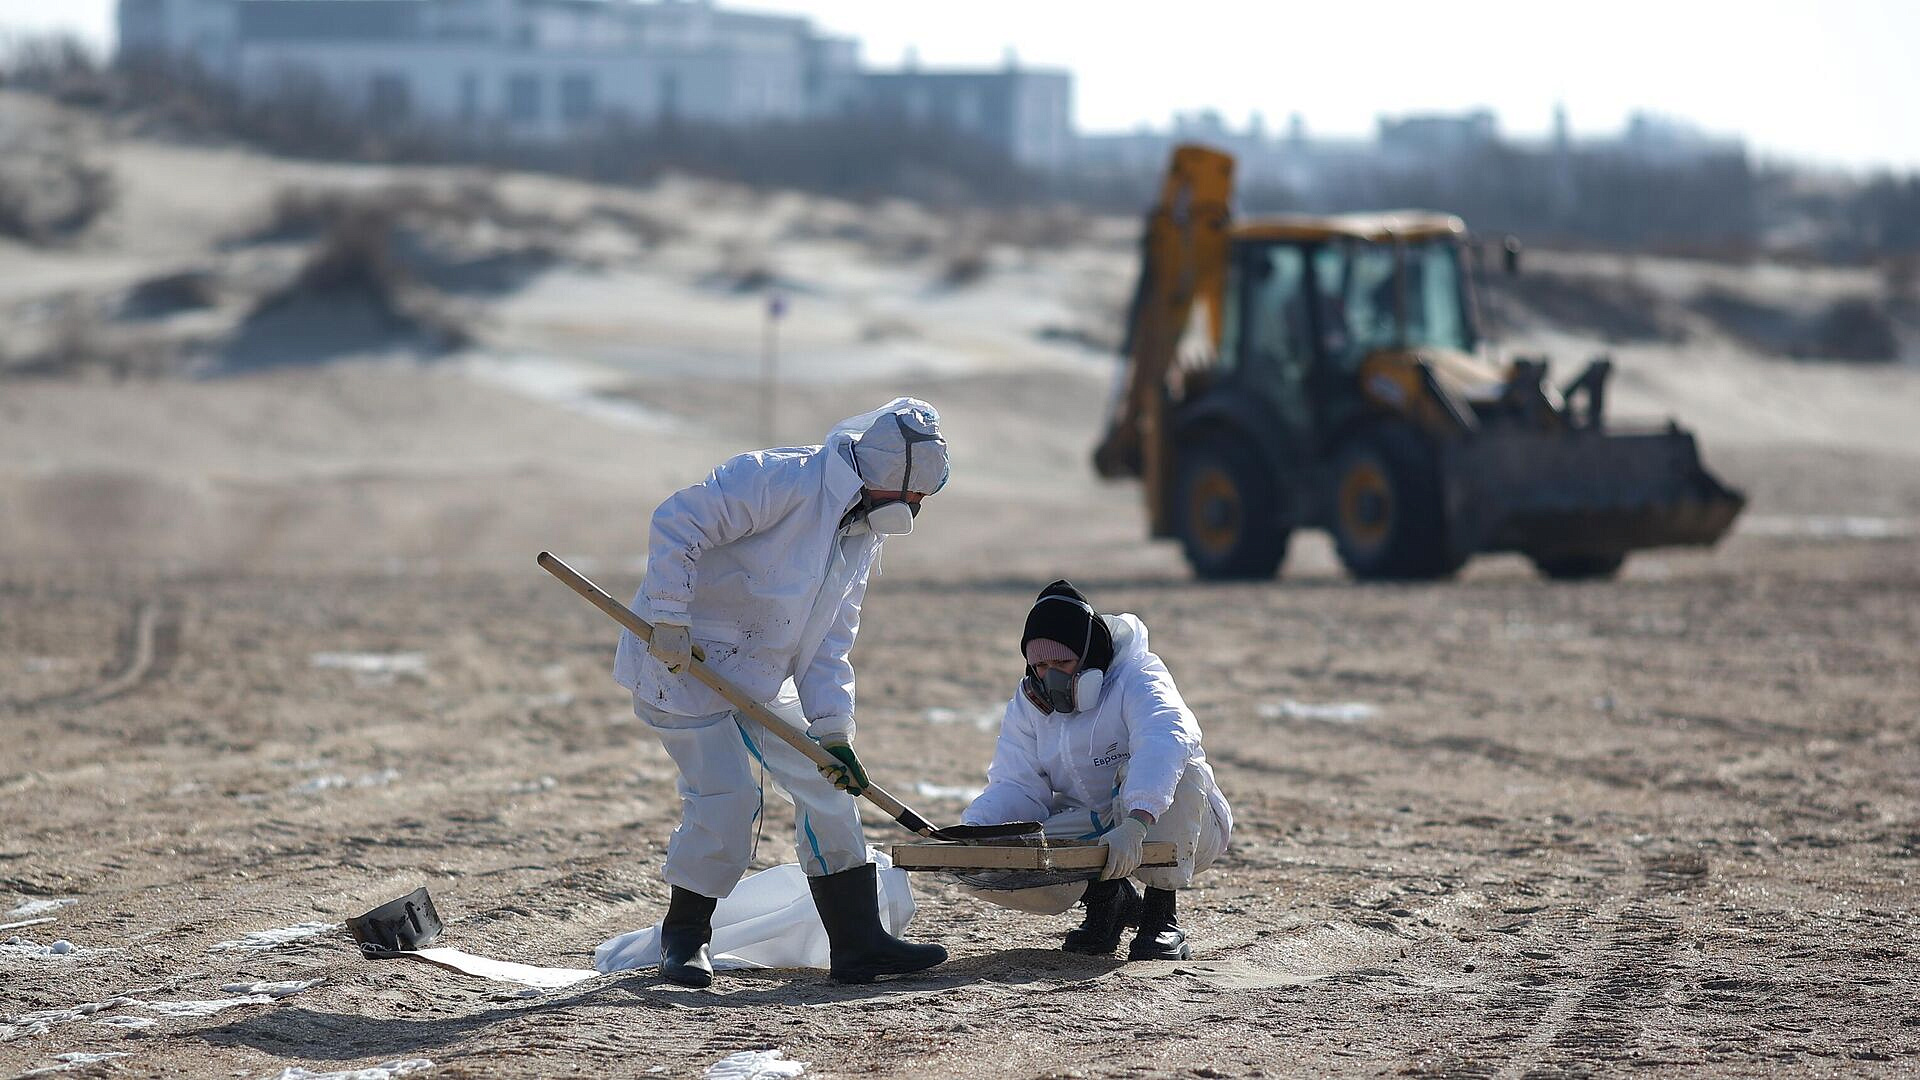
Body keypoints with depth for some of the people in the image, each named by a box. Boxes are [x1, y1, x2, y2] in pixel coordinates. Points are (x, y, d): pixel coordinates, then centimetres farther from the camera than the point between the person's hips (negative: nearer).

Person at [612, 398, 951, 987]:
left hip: (761, 674, 8)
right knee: (727, 800, -13)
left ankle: (858, 941, 8)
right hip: (680, 656, -8)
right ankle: (685, 936, 8)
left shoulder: (866, 537, 6)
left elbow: (829, 645, 8)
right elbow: (676, 523, -26)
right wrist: (670, 623, -28)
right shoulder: (781, 479, -22)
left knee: (825, 785, 2)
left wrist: (833, 730, -3)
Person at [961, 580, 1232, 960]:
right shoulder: (1028, 705, 2)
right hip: (1094, 830, 4)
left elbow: (1165, 742, -40)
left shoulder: (1137, 680, -18)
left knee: (1158, 770, -38)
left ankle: (1161, 915, -22)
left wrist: (1135, 824, -58)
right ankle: (1107, 898, 4)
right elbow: (1017, 787, -5)